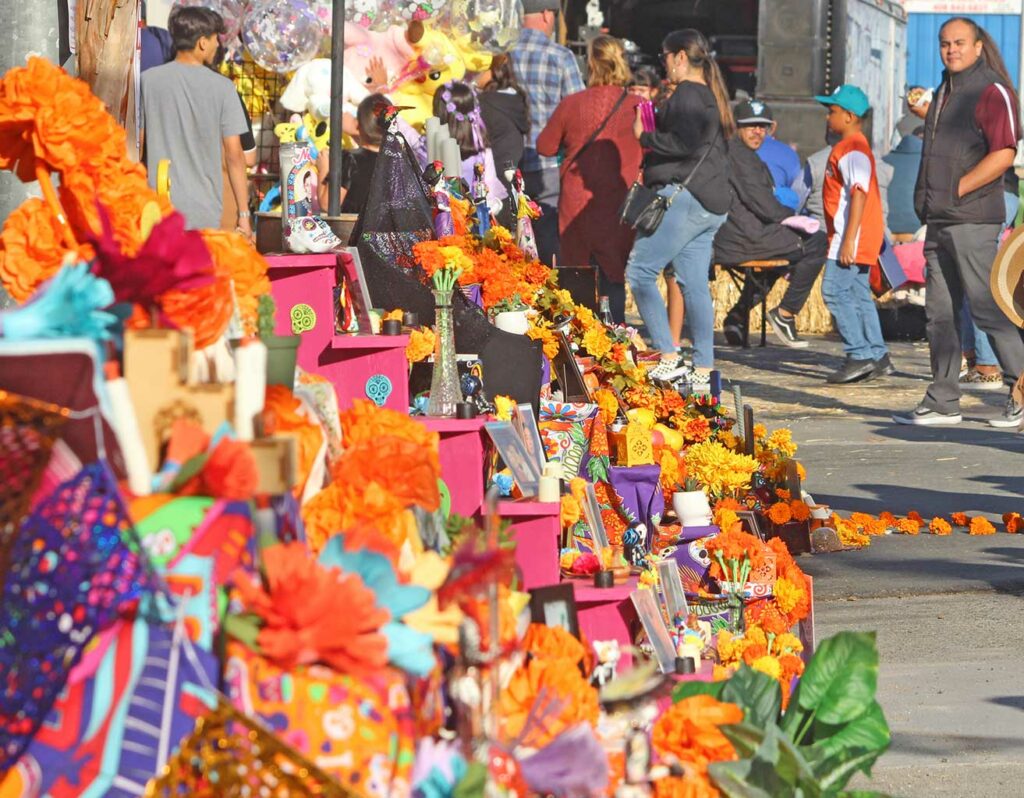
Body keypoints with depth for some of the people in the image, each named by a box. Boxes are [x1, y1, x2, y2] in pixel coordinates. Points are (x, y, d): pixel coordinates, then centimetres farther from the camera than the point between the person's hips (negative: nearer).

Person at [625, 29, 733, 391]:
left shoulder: (687, 94, -10)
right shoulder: (710, 94, 20)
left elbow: (685, 143, -23)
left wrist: (645, 136, -10)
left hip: (684, 197, -10)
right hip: (711, 204, 10)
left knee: (639, 270, -8)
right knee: (695, 285, 8)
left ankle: (668, 360, -14)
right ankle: (702, 371, 6)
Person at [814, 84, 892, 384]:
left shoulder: (852, 149, -15)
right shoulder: (851, 147, 18)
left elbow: (859, 193, -24)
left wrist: (849, 239, -27)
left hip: (854, 236, -11)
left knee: (835, 290, -12)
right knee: (859, 294, 12)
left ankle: (859, 355, -13)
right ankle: (877, 356, 14)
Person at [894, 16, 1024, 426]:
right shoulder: (944, 93, 19)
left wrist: (957, 190, -16)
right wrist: (926, 197, 13)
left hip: (973, 218, -9)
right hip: (939, 220, 9)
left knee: (987, 307, -8)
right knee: (940, 312, 8)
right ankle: (942, 402, 11)